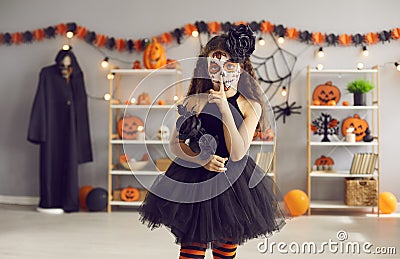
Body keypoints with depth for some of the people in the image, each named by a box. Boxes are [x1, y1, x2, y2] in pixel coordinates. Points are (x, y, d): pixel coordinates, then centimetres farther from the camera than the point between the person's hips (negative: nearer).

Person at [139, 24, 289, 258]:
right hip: (194, 181, 0)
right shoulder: (195, 102, -3)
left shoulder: (250, 106, -5)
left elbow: (237, 154, -16)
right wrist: (201, 159, -16)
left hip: (232, 185, 0)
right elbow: (175, 144, 2)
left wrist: (224, 108, -21)